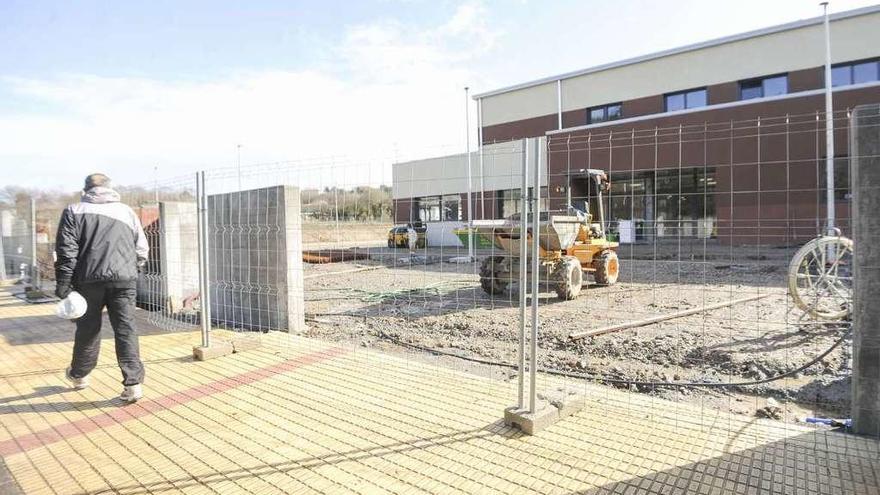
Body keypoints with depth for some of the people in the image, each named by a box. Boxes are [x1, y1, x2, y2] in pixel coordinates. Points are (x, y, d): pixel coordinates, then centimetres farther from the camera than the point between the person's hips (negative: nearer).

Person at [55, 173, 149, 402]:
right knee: (126, 330, 0)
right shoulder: (127, 212, 13)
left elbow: (66, 250, -3)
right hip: (124, 280, 1)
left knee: (88, 329, 15)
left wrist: (63, 283, -1)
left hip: (89, 280, -1)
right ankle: (133, 383, -5)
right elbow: (141, 250, 12)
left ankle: (79, 375, 36)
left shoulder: (74, 211, 6)